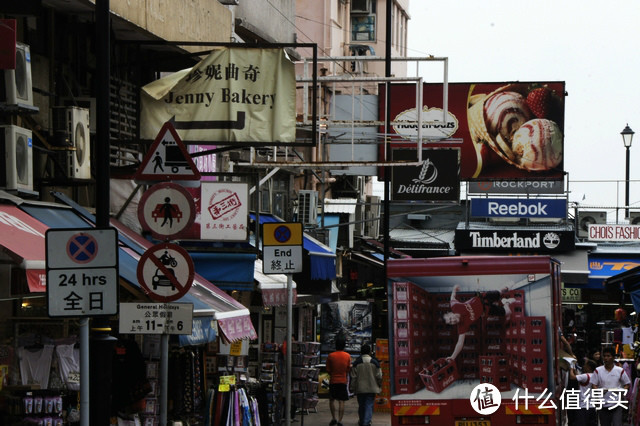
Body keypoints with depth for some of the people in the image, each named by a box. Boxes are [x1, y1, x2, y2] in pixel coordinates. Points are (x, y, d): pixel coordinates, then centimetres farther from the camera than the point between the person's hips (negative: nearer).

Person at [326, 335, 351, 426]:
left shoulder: (331, 356, -6)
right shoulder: (348, 356, -3)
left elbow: (328, 370, -2)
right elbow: (348, 370, 2)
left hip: (333, 381, -1)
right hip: (343, 381, 1)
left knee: (332, 400, 15)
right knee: (341, 401, 1)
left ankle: (334, 418, 8)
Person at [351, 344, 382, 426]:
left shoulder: (356, 363, -3)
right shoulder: (375, 362, -3)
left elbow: (353, 377, -3)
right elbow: (379, 376, 0)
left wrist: (353, 388, 5)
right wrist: (379, 385, 16)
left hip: (360, 388, 1)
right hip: (372, 388, -1)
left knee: (361, 406, 13)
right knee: (369, 405, 0)